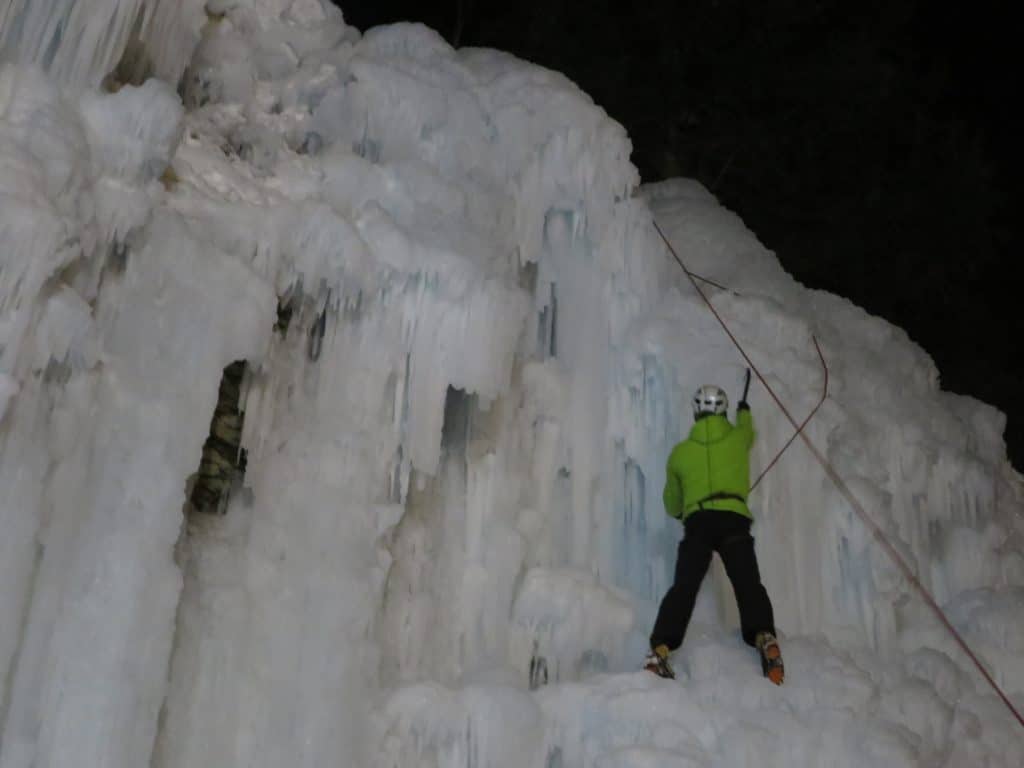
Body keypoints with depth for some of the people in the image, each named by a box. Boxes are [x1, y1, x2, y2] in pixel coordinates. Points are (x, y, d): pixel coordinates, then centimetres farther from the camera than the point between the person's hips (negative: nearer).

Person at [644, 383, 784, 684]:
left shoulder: (681, 451, 19)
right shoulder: (738, 439, 18)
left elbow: (672, 505, 29)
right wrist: (744, 411, 69)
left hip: (697, 521, 0)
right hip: (733, 519, 0)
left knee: (683, 586, -11)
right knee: (748, 583, -9)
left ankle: (660, 649, -28)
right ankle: (764, 638, -34)